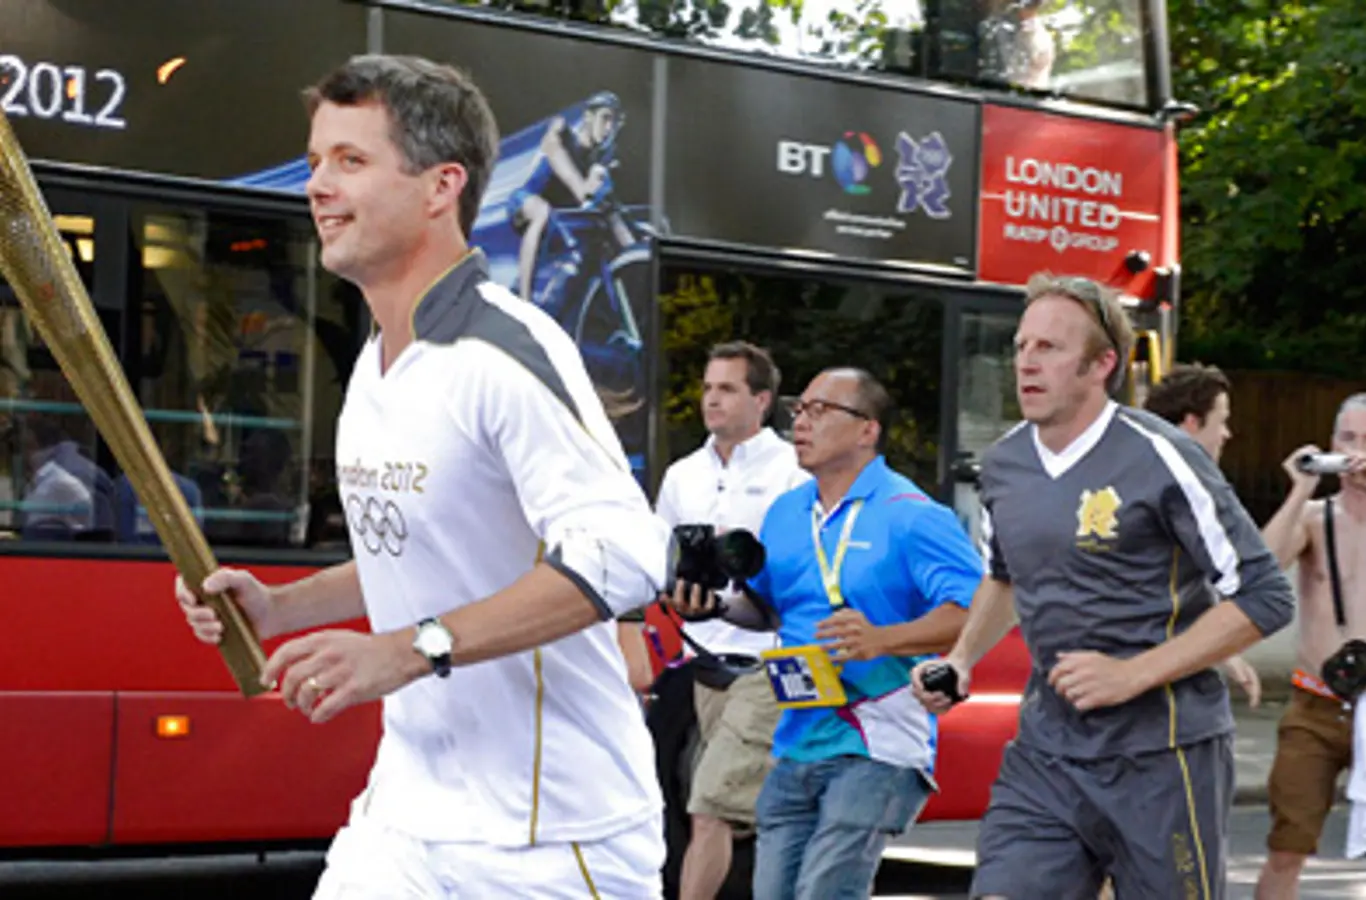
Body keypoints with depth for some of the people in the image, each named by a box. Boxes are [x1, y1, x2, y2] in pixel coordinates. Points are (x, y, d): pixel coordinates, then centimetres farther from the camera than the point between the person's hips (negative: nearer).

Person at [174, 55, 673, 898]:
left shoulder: (505, 350, -18)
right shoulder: (375, 368, 11)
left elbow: (623, 556, -29)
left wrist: (410, 651, -31)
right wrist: (279, 607, 9)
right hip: (404, 820, 8)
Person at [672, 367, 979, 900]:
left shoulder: (909, 516, -9)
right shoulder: (785, 514, 14)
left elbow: (977, 610, -18)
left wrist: (882, 639, -30)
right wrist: (717, 605, 7)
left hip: (877, 749, -7)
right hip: (797, 746, 7)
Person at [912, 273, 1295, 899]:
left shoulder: (1159, 459, -13)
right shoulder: (1003, 464, 7)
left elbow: (1264, 597, -13)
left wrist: (1133, 675, -18)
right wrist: (962, 659, 9)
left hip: (1162, 754, -5)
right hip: (1047, 749, 5)